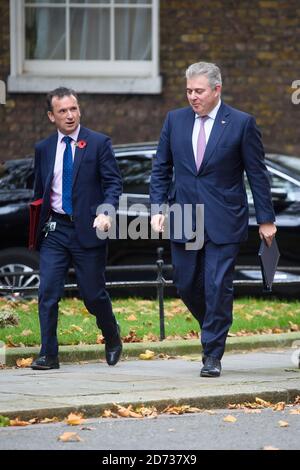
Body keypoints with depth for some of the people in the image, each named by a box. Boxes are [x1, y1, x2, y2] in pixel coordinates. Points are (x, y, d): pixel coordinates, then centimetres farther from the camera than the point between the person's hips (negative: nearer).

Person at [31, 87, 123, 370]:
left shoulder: (98, 143, -1)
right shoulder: (44, 149, 9)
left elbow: (113, 183, -5)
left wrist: (106, 211, -22)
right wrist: (39, 224, 10)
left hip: (87, 230, -3)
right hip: (54, 230, 3)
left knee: (94, 294, 4)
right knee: (48, 293, -6)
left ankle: (112, 339, 30)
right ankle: (48, 355, -2)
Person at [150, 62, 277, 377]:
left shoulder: (241, 123, -3)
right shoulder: (175, 120, 7)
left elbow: (257, 174, 0)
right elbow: (161, 168, 12)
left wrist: (265, 219, -2)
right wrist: (157, 208, 0)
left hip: (223, 221, -4)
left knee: (218, 286, -7)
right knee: (186, 285, 7)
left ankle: (212, 356, 1)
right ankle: (214, 330, 33)